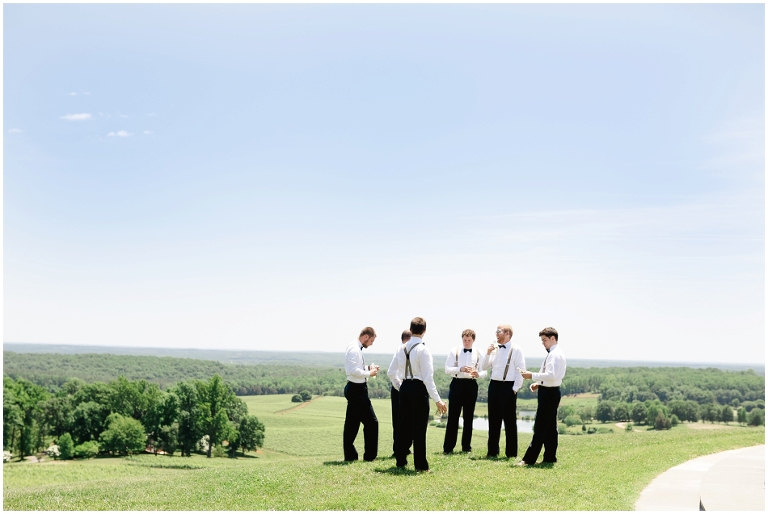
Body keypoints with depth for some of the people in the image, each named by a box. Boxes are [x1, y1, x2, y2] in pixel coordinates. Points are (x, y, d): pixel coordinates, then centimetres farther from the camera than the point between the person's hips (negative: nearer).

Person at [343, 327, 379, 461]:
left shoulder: (355, 348, 14)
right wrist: (369, 373, -15)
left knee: (352, 423, 13)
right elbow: (353, 371, -26)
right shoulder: (354, 349, -18)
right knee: (371, 422, -4)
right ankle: (370, 455, 1)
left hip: (353, 389, 11)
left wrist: (368, 368, 10)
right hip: (357, 389, -11)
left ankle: (350, 455, 19)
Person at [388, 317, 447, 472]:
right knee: (419, 427, 1)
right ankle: (420, 464, 7)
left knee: (404, 425, 16)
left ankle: (400, 460, 25)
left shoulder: (402, 349, 5)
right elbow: (428, 377, -18)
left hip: (405, 388, 6)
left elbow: (392, 373, 8)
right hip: (419, 389, -6)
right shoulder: (423, 349, -14)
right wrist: (437, 400, -16)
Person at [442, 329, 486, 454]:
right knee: (453, 416, -2)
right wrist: (460, 369, -22)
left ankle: (466, 446, 19)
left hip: (472, 385, 2)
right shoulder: (454, 351, 1)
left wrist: (478, 374, -15)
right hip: (457, 383, -2)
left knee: (469, 417, 9)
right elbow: (447, 369, -4)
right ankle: (448, 447, 2)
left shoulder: (478, 354, 6)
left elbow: (484, 371, 8)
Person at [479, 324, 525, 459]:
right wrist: (488, 353, 0)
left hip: (508, 387, -6)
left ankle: (511, 453, 8)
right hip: (494, 385, 6)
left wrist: (515, 388, -12)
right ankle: (492, 451, 18)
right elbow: (484, 367, 14)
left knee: (510, 420, 0)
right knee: (493, 419, 10)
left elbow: (520, 370, -9)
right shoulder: (494, 349, 12)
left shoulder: (515, 350, -6)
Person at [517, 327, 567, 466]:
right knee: (550, 427, 14)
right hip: (550, 392, 11)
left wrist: (532, 376, -23)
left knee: (540, 428, -10)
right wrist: (539, 383, 11)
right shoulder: (553, 354, 15)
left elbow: (551, 375, -28)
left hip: (549, 393, -11)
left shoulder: (555, 355, -17)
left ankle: (529, 459, -10)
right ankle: (550, 457, 21)